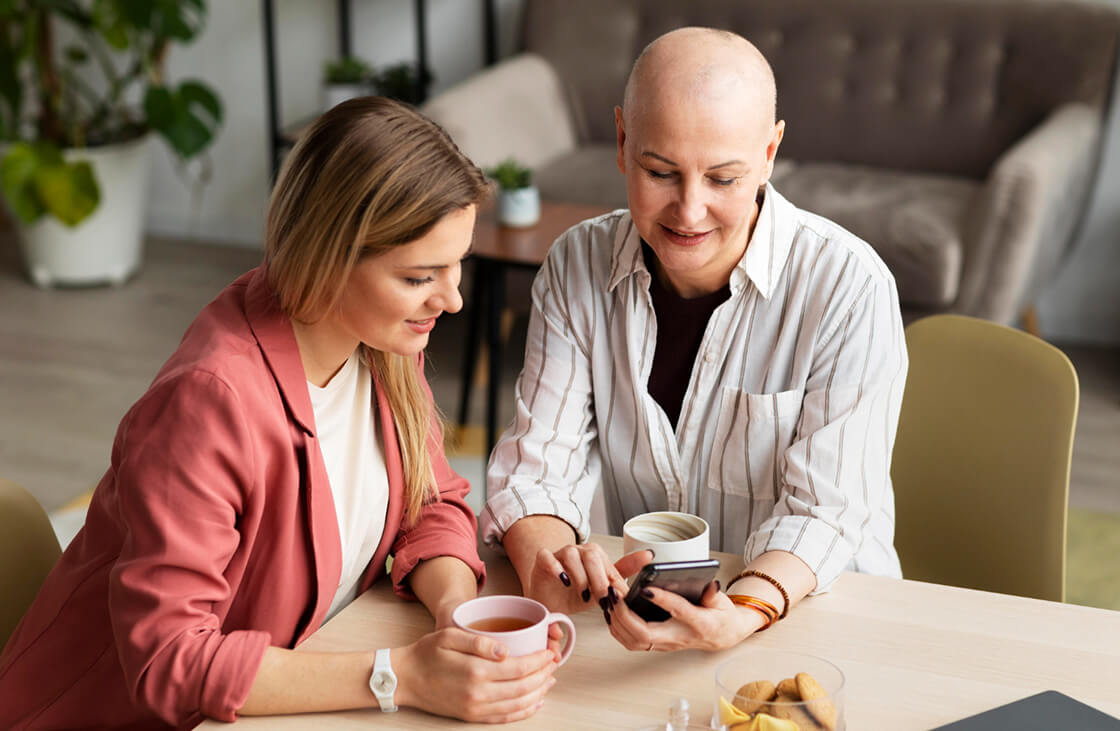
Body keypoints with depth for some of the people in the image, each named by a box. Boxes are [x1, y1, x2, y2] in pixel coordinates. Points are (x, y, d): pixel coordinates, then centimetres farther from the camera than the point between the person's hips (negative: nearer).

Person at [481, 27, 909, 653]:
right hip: (642, 615, 2)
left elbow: (824, 508, -17)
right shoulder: (578, 265, -5)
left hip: (816, 608, -1)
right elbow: (539, 462, -7)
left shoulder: (850, 286, -17)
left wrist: (744, 614, -37)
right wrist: (545, 559, -29)